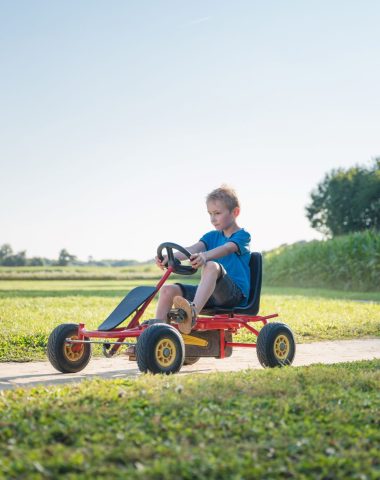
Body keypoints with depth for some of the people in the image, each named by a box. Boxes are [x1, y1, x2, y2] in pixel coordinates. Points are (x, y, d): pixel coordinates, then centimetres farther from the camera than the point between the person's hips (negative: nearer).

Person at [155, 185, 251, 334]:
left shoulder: (242, 236, -1)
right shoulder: (212, 236, 18)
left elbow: (226, 249, -23)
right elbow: (193, 249, -2)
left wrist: (204, 256, -45)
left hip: (235, 292, -7)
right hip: (211, 291, 7)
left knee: (212, 266, -37)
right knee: (168, 290, -12)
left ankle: (193, 313, -58)